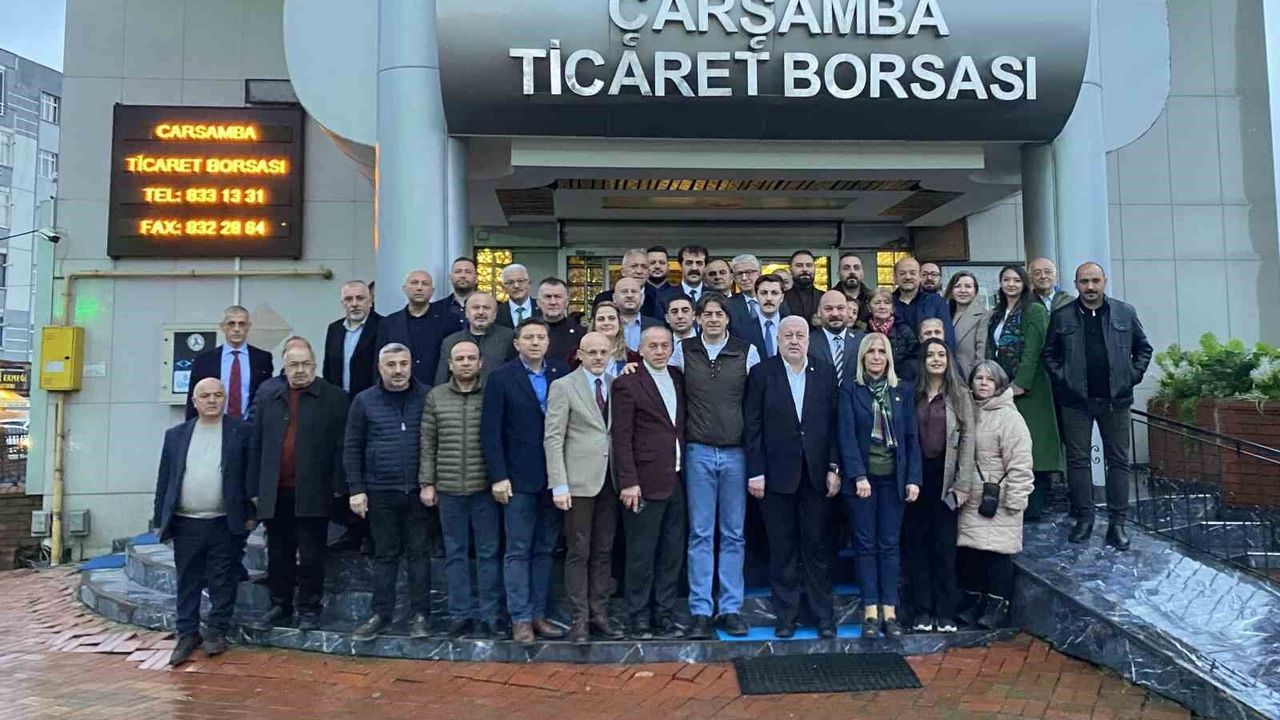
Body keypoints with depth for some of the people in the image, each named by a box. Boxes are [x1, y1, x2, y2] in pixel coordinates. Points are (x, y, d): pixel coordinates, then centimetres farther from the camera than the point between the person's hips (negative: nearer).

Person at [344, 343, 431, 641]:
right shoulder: (364, 401, 2)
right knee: (384, 555, 10)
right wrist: (356, 489, -2)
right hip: (380, 492, 1)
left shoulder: (427, 397, 0)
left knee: (418, 553, 6)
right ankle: (380, 614, 20)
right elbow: (352, 448, 4)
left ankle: (420, 614, 15)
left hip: (418, 490, -1)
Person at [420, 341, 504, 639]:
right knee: (455, 553, 9)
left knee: (489, 553, 3)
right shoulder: (436, 397, 6)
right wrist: (427, 482, 4)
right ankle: (460, 615, 19)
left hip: (485, 488, -2)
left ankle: (490, 616, 12)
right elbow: (428, 444, 8)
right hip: (449, 489, 2)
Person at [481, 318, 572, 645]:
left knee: (545, 550, 10)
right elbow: (490, 431, -6)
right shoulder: (501, 378, -3)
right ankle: (520, 618, 10)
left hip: (554, 477, 3)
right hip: (519, 479, -3)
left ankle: (538, 614, 20)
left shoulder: (562, 374, 5)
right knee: (518, 551, 2)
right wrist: (498, 477, -12)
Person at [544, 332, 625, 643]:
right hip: (579, 481, -4)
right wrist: (559, 485, -12)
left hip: (610, 480, 4)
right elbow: (553, 438, -6)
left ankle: (599, 612, 20)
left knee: (604, 551, 10)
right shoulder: (563, 387, -1)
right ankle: (579, 618, 11)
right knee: (579, 552, 1)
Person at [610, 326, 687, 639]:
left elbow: (682, 427, 15)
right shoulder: (627, 384, -6)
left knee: (671, 553, 12)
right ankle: (639, 618, 15)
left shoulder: (678, 379, 13)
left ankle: (665, 614, 23)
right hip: (645, 482, -6)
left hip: (676, 481, 6)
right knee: (641, 555, 2)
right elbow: (620, 437, -10)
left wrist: (685, 469, 6)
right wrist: (628, 482, -15)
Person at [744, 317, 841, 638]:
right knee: (782, 549, 7)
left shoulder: (826, 374, 7)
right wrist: (755, 472, -7)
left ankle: (823, 615, 18)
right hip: (777, 475, -1)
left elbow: (834, 423, 6)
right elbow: (752, 427, -2)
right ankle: (785, 615, 18)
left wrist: (834, 468, -1)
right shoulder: (762, 373, 1)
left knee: (818, 547, 7)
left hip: (816, 475, 1)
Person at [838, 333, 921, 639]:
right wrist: (858, 476, -15)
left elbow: (911, 437, 5)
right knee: (865, 544, 3)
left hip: (893, 477, 2)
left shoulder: (903, 390, 7)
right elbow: (847, 435, -6)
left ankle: (890, 611, 10)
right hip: (861, 476, -1)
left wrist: (913, 478, -2)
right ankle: (870, 611, 9)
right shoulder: (850, 390, 1)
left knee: (889, 544, 5)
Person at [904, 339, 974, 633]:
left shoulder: (959, 394, 2)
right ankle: (921, 611, 12)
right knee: (915, 543, 4)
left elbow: (967, 438, -1)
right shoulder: (912, 393, 5)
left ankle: (945, 612, 11)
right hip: (915, 474, 2)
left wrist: (963, 483, -8)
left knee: (944, 543, 3)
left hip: (945, 476, -1)